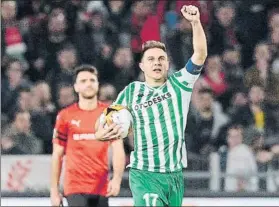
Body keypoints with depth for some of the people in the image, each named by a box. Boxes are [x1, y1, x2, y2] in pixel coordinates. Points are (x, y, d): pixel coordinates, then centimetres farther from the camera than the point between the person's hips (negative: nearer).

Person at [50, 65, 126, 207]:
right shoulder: (65, 116, 2)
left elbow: (118, 151, -1)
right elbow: (57, 155, 6)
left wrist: (117, 179, -18)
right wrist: (54, 191, 2)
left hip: (102, 188, 2)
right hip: (75, 188, -2)